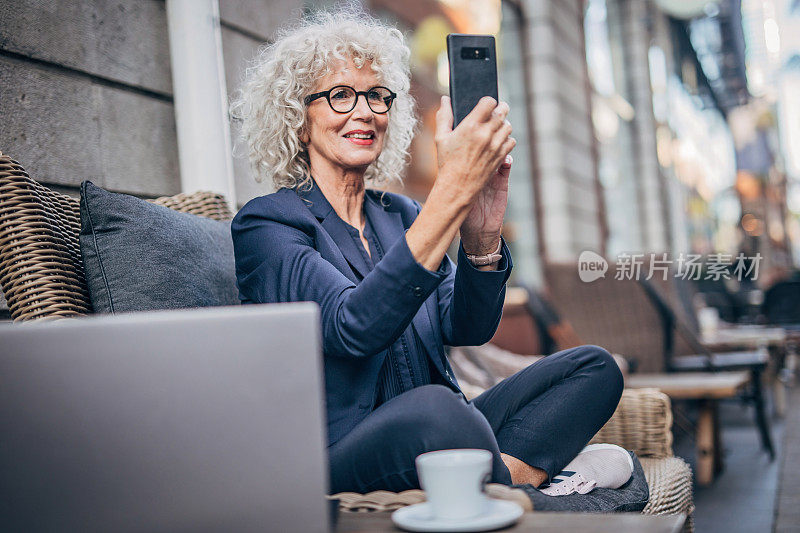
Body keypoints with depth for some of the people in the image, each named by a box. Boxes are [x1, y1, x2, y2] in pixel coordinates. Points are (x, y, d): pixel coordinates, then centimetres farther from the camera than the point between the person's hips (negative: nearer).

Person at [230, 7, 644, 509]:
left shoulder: (401, 214, 15)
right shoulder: (265, 223, -6)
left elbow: (467, 328, 2)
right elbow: (353, 328, -25)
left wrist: (482, 232, -18)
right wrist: (452, 191, -30)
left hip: (436, 439, 7)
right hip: (334, 461, -7)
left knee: (593, 367, -5)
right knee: (433, 409, -38)